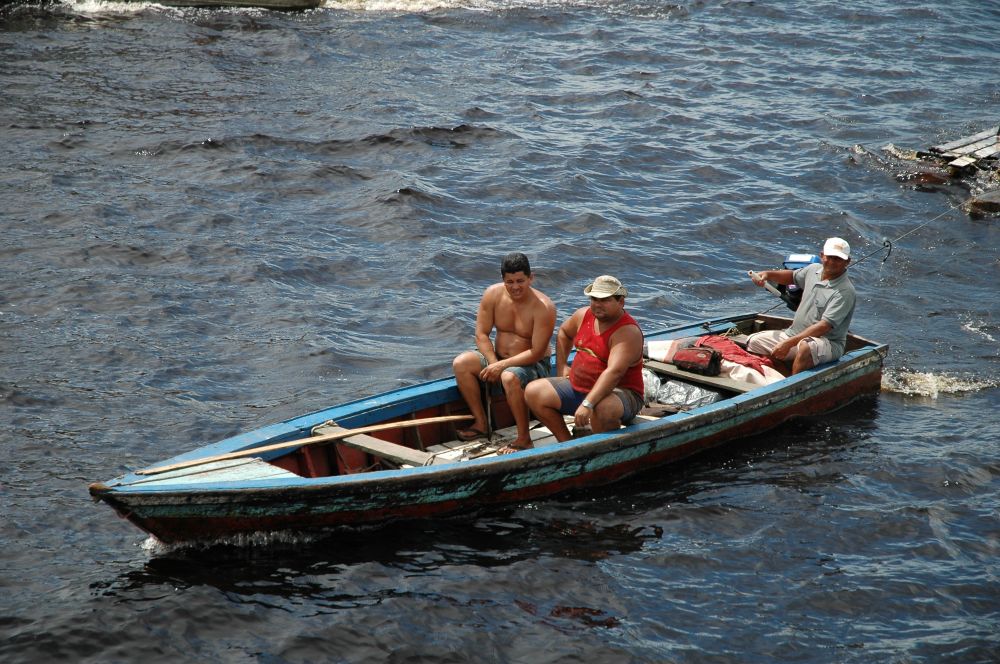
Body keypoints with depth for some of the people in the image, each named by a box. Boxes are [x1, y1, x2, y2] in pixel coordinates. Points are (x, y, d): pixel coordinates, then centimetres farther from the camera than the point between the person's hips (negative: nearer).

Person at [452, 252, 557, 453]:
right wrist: (493, 363, -19)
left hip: (533, 365, -6)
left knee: (510, 377, -38)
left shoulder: (543, 307, -22)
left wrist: (502, 366, -26)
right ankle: (481, 424, -7)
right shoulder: (492, 295, -7)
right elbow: (482, 334, -4)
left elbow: (536, 353, -22)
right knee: (461, 364, -15)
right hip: (498, 358, 6)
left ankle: (524, 439, -23)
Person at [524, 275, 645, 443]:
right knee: (533, 392, -4)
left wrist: (588, 404, -43)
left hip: (620, 393, -8)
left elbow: (614, 372, -34)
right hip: (579, 387, 8)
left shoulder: (628, 332, -20)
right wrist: (561, 367, 16)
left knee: (601, 409, -42)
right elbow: (564, 332, 27)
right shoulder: (584, 315, 4)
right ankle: (566, 442, 1)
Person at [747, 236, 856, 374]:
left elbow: (825, 326, -27)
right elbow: (793, 277, 28)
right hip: (795, 333, 8)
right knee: (753, 341, 1)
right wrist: (768, 274, 9)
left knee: (805, 348, -41)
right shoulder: (814, 269, 4)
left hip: (827, 341, -8)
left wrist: (790, 343, -32)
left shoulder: (845, 291, -20)